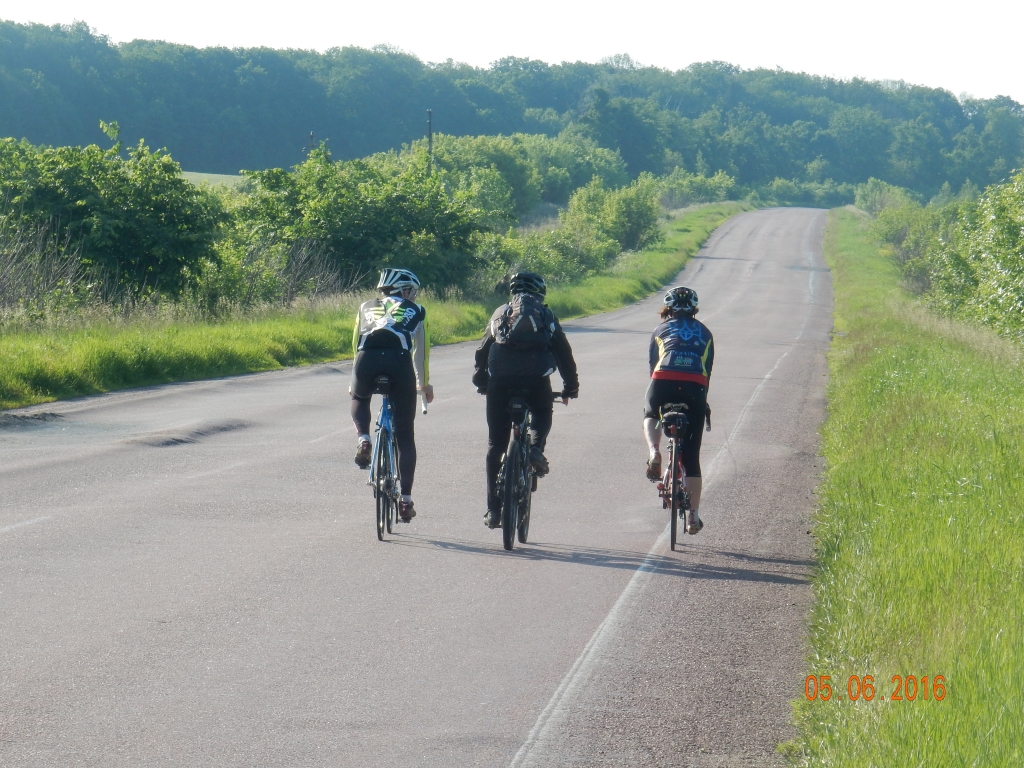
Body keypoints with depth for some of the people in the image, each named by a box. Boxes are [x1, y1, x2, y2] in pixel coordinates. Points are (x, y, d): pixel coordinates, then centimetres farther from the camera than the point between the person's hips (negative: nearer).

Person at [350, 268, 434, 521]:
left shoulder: (366, 307, 33)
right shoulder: (415, 311, 28)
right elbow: (421, 350, 33)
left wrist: (355, 383, 51)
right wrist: (424, 384, 47)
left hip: (367, 358, 1)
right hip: (399, 360, -1)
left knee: (359, 399, 36)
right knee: (405, 436, 11)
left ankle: (363, 440, 7)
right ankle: (406, 499, 6)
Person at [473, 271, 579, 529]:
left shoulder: (500, 313, 25)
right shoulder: (545, 315, 21)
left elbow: (482, 351, 26)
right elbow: (564, 353, 23)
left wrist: (481, 382, 38)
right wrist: (570, 387, 33)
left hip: (500, 380, 1)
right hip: (536, 379, -1)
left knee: (495, 445, 9)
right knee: (542, 414, 32)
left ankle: (493, 511, 7)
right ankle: (536, 448, 0)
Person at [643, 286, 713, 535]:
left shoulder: (661, 330, 24)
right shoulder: (704, 333, 27)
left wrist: (656, 397, 36)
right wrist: (702, 400, 35)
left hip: (663, 383, -1)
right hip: (695, 388, 1)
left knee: (651, 416, 35)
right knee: (691, 456, 9)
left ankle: (654, 453, 3)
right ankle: (693, 516, 7)